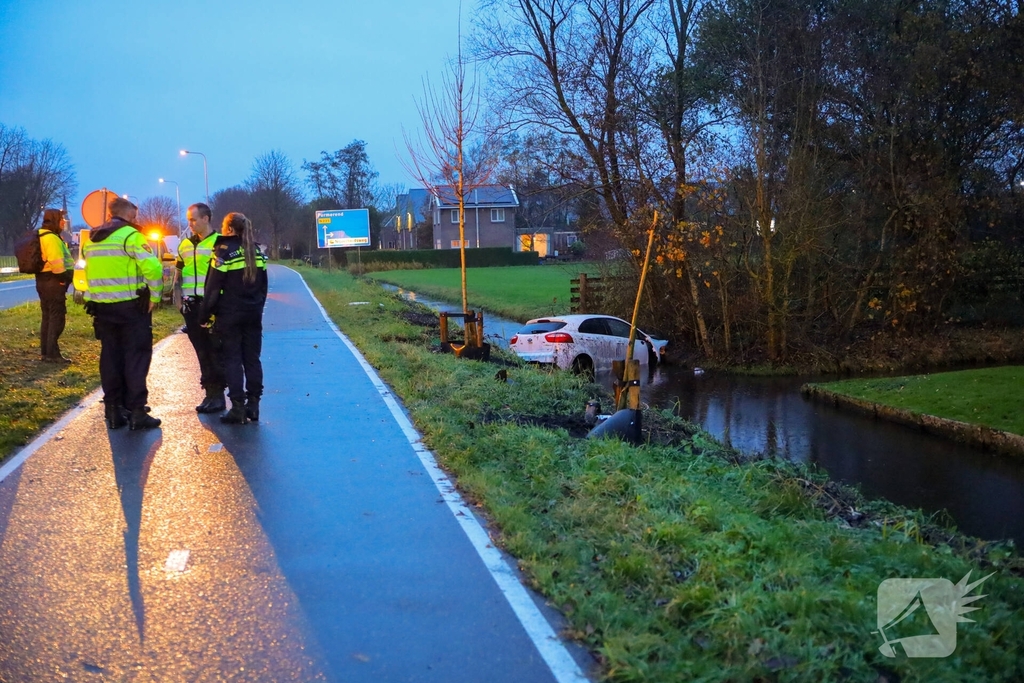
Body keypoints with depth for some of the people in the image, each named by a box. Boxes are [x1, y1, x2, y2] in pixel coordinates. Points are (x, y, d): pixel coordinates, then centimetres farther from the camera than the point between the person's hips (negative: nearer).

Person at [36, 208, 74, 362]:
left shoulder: (42, 236, 17)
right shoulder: (51, 238, -17)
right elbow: (56, 263, -25)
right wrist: (63, 279, -16)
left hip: (42, 280, 11)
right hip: (53, 281, -11)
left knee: (47, 317, 15)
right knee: (57, 317, -6)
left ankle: (45, 352, 19)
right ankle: (52, 354, -6)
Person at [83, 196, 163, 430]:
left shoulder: (92, 239, 14)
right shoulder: (130, 235, -10)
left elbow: (92, 269, 14)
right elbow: (152, 267, -21)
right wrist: (154, 296, -11)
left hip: (101, 306, 7)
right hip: (130, 306, -7)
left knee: (110, 357, 11)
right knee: (136, 357, -1)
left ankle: (113, 411, 15)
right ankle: (136, 411, -2)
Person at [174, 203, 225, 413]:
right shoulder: (185, 245, 14)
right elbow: (178, 275, 20)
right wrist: (178, 299, 8)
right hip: (191, 306, 6)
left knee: (215, 352, -1)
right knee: (202, 352, 9)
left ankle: (218, 394, 4)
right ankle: (210, 393, 16)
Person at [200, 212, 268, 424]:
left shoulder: (224, 251, -10)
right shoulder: (256, 251, 8)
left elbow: (213, 288, -12)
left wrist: (205, 315, -5)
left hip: (229, 315, -5)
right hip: (253, 314, 5)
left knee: (232, 360, -1)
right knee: (252, 359, 9)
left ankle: (238, 408, -3)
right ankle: (253, 405, 11)